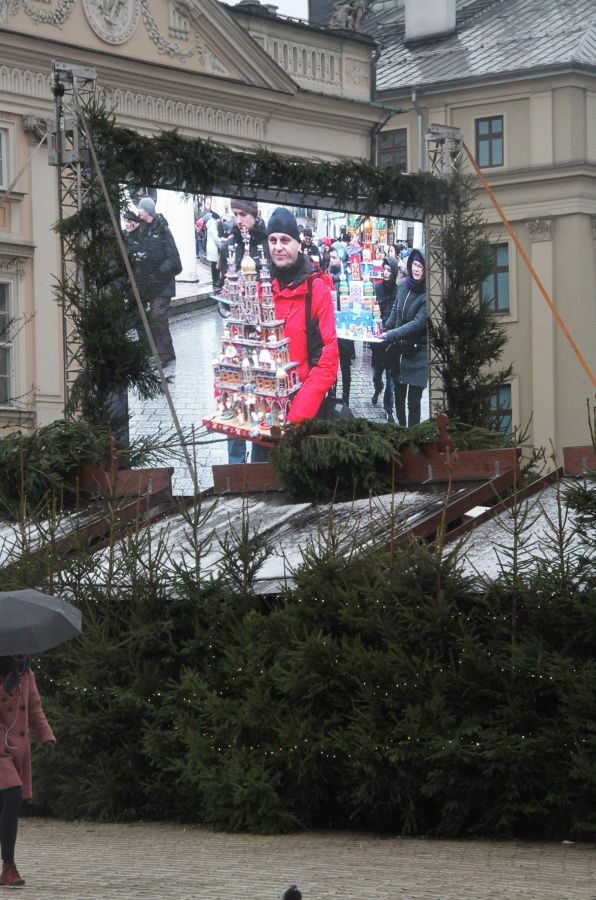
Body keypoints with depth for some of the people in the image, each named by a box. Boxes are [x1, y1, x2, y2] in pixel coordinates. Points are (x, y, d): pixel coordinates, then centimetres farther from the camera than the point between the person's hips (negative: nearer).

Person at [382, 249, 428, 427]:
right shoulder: (404, 285, 1)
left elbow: (418, 323, -23)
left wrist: (391, 335, -26)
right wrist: (385, 331, 6)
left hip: (418, 352, -6)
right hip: (400, 349, 6)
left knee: (413, 400, -4)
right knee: (399, 394, 17)